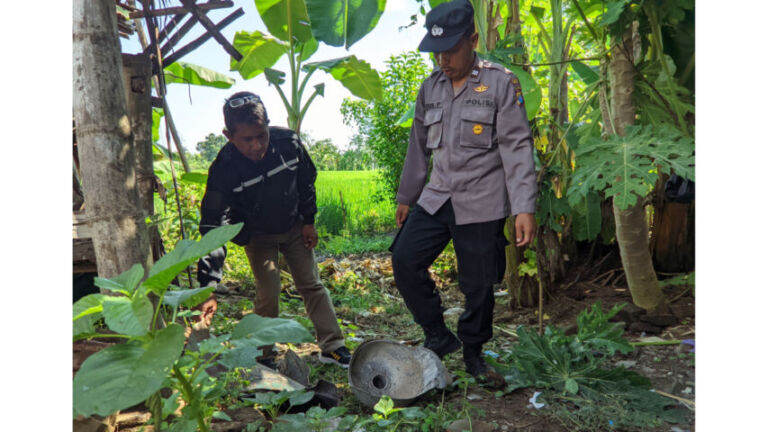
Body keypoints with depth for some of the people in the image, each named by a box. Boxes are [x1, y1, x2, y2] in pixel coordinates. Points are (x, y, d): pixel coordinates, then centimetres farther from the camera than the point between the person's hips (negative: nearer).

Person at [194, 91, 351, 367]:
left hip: (294, 228, 2)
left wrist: (308, 221, 1)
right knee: (268, 294, -7)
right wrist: (209, 287, -40)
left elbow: (306, 181, -2)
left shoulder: (288, 142, -24)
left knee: (311, 284, 5)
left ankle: (333, 347, 16)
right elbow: (213, 227, -33)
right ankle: (264, 356, 16)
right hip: (258, 236, -2)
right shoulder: (224, 169, -31)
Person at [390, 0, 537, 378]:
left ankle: (473, 354, 25)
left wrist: (524, 208, -17)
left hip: (482, 203, -4)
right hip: (436, 198, 5)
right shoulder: (430, 88, 10)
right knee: (404, 259, -6)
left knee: (478, 285, 2)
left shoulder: (501, 84, -5)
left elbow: (517, 148, -9)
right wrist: (405, 197, 19)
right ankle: (438, 336, 11)